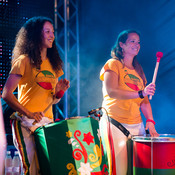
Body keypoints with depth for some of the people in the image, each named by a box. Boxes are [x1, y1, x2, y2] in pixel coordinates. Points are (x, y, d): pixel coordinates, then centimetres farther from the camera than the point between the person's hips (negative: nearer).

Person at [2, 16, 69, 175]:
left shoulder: (53, 63, 16)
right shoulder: (24, 61, -3)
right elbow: (6, 94, -9)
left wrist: (59, 90, -2)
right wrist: (28, 114, -18)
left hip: (48, 123, 6)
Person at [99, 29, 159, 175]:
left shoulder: (138, 70, 19)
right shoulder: (113, 64, 0)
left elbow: (144, 100, 14)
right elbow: (111, 92, -17)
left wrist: (150, 121, -2)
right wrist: (140, 93, -25)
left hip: (136, 125, 6)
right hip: (115, 122, -6)